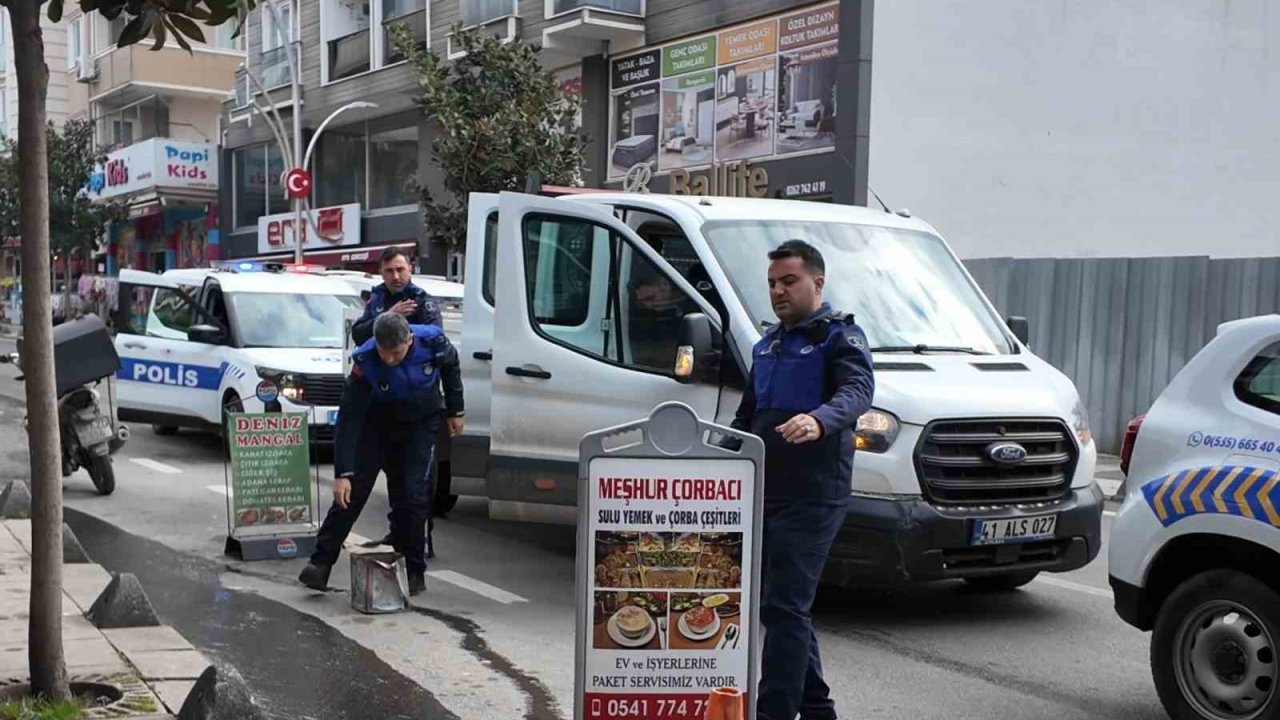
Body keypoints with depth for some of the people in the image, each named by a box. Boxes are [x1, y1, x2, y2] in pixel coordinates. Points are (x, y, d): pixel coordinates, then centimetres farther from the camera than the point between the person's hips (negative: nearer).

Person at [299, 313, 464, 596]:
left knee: (413, 496, -7)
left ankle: (414, 571, 5)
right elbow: (349, 418, -28)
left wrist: (455, 411, 5)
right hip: (377, 424, 0)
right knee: (350, 491, -7)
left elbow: (451, 367, -1)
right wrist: (342, 473, -31)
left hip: (421, 425, 0)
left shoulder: (433, 342, -27)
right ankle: (321, 562, 0)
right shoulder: (365, 361, -29)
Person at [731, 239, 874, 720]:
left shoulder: (840, 337, -5)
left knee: (783, 606, -11)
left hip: (813, 496, -8)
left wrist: (820, 420, -44)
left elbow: (858, 391, -25)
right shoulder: (768, 344, 19)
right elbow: (746, 417, 26)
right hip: (764, 494, 8)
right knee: (786, 606, 14)